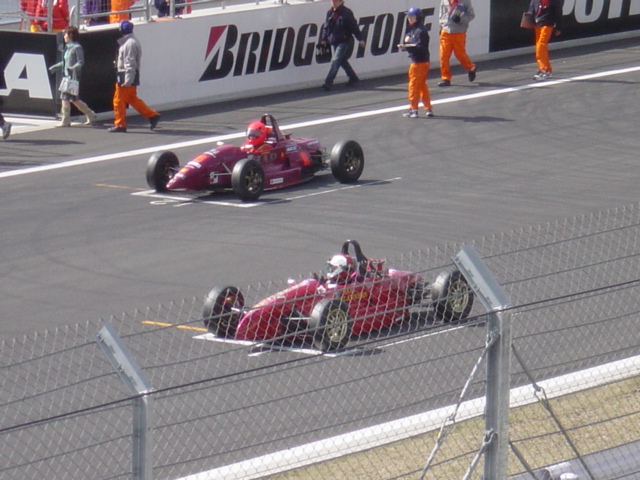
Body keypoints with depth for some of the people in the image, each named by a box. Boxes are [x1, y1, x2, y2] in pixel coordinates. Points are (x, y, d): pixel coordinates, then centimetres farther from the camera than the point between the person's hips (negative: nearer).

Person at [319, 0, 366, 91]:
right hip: (334, 42, 7)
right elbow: (326, 27, 17)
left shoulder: (347, 13, -10)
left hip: (343, 41, -7)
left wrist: (360, 39, -7)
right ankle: (353, 78, 31)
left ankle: (328, 82, -17)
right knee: (342, 61, 15)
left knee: (336, 60, -14)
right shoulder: (330, 13, 8)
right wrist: (324, 39, 13)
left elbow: (354, 27, -8)